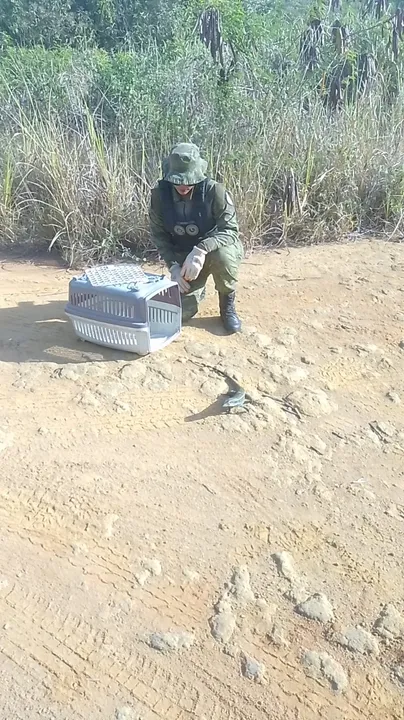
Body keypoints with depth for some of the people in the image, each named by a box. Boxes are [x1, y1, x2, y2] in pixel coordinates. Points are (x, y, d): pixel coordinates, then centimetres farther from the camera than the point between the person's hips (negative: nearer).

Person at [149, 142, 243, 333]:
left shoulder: (214, 191, -24)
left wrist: (200, 250, -44)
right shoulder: (160, 194, -15)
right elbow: (159, 235, -7)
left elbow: (230, 231, -27)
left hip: (214, 248, -2)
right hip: (183, 255, 3)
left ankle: (228, 303, -9)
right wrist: (174, 266, -20)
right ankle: (197, 288, 27)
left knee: (223, 256, -40)